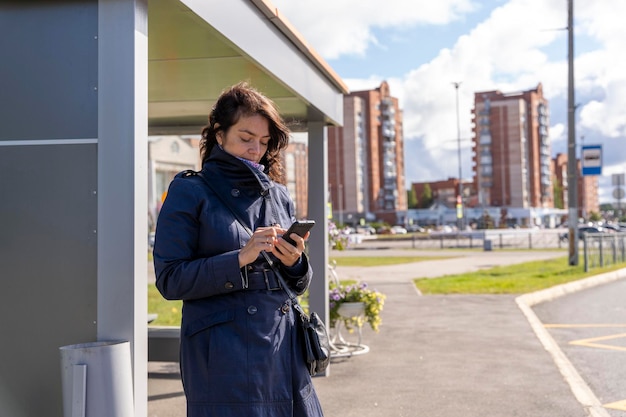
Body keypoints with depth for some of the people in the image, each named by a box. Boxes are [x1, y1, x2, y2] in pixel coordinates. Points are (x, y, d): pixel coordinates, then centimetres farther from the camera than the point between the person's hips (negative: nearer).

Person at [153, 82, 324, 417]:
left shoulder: (278, 195, 12)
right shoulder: (190, 192, -3)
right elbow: (170, 280, -9)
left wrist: (294, 263, -7)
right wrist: (240, 258, -19)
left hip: (283, 348, 5)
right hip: (223, 356, -5)